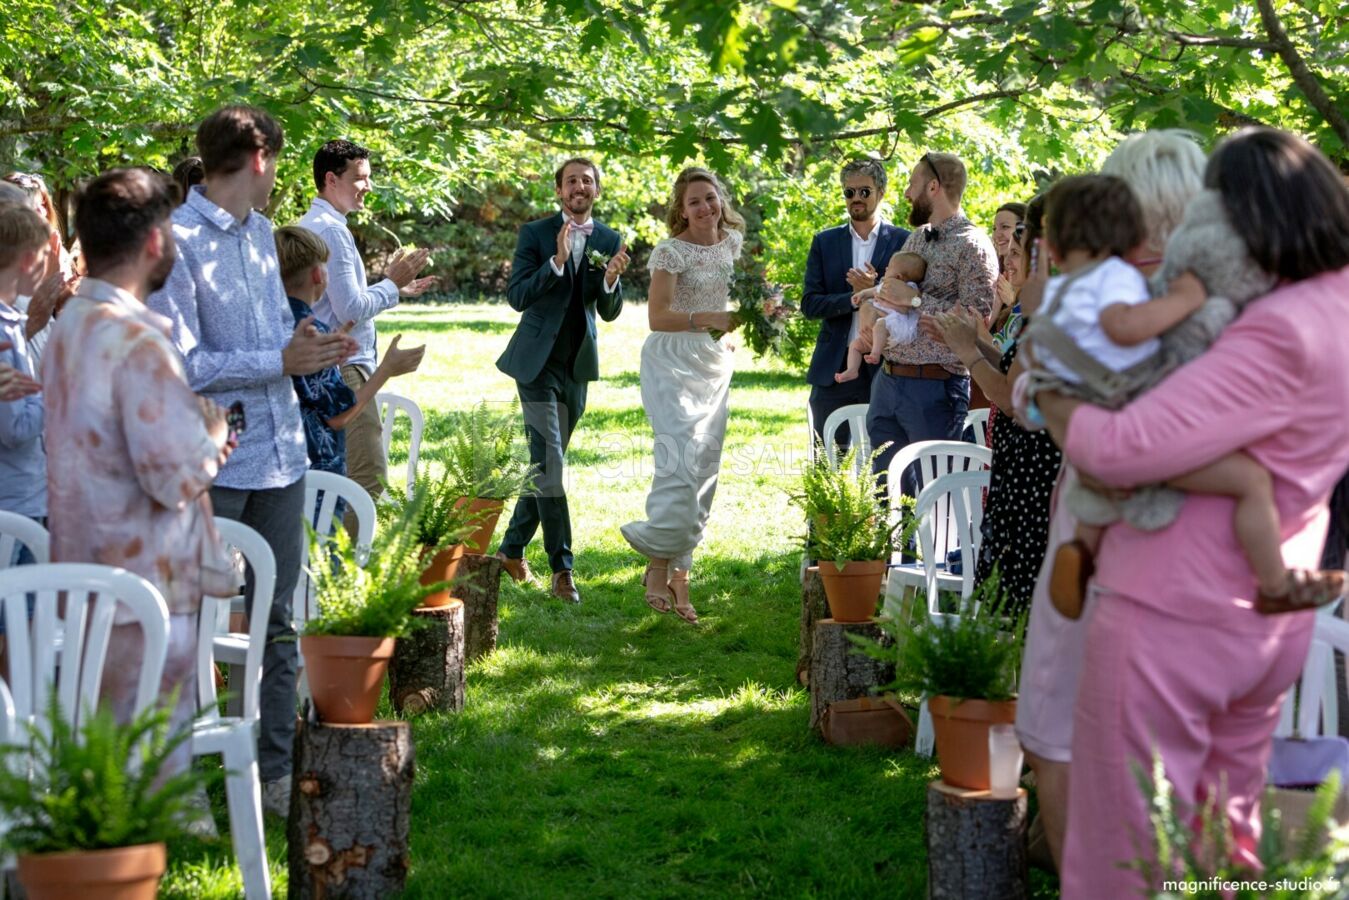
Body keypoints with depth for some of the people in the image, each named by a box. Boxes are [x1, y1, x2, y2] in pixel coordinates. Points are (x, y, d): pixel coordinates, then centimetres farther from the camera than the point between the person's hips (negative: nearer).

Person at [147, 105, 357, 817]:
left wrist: (309, 349, 1)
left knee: (277, 622, 12)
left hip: (280, 451, 8)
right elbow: (180, 364, -18)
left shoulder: (261, 231, 13)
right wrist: (280, 362, -16)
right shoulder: (178, 241, -14)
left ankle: (277, 769, 21)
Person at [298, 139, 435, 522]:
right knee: (368, 477, -10)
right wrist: (392, 283, -7)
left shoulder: (312, 225, 16)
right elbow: (351, 310, -20)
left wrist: (395, 289, 17)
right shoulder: (332, 232, -16)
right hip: (345, 370, -11)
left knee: (337, 474, 15)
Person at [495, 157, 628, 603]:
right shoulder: (535, 234, -5)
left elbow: (610, 312, 4)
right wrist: (557, 262, -25)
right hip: (538, 362, -5)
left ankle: (512, 549, 27)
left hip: (577, 366, 5)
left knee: (544, 465, 12)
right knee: (549, 465, -11)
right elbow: (516, 297, -13)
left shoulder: (609, 241, 5)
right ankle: (562, 567, -10)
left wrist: (612, 280, -17)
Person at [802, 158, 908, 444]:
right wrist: (854, 299, -13)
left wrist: (877, 290, -18)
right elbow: (809, 304, 3)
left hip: (885, 366, -2)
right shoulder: (824, 242, 10)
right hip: (834, 367, 2)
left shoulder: (904, 242, 3)